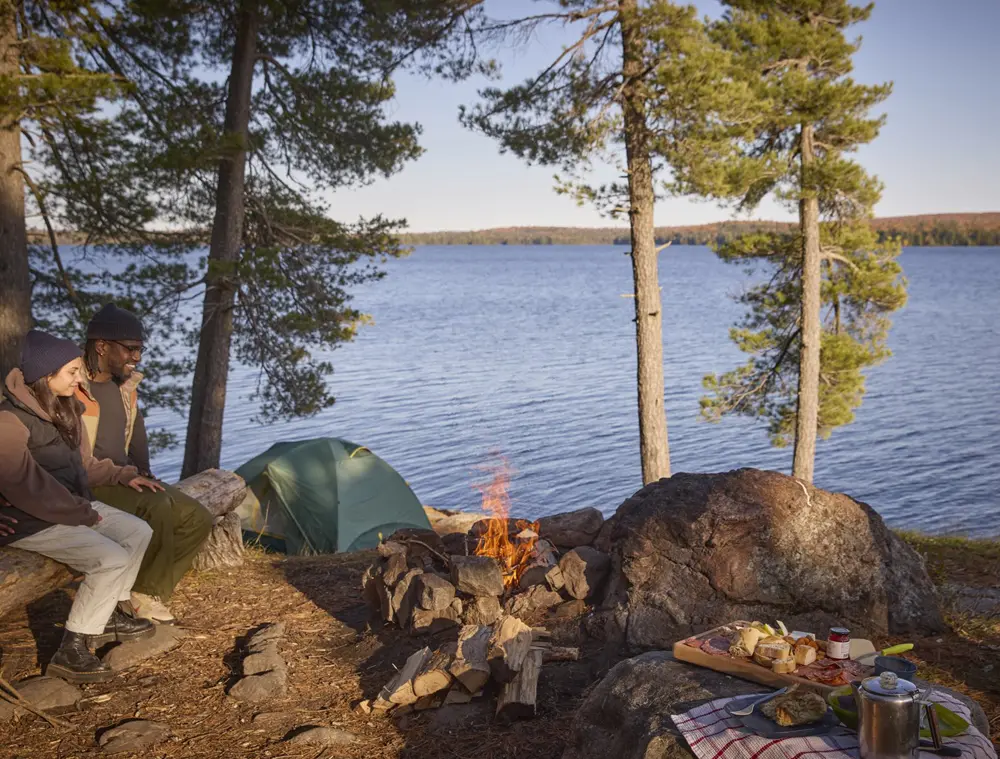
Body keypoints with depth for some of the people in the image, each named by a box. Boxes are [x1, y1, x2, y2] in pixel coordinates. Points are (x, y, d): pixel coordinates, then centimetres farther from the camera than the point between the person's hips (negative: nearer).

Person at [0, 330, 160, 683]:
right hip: (31, 521, -9)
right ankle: (71, 650, -12)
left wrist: (121, 475, 6)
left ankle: (109, 614, 19)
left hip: (70, 505, 9)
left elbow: (82, 463, 19)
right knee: (111, 560, -22)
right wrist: (83, 514, -21)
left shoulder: (62, 410, 6)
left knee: (138, 532, 4)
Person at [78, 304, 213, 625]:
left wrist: (142, 474, 6)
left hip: (124, 479, 9)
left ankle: (149, 593, 0)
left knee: (198, 519, -1)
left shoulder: (124, 385, 8)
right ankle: (144, 594, -12)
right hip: (88, 485, -9)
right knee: (157, 507, -33)